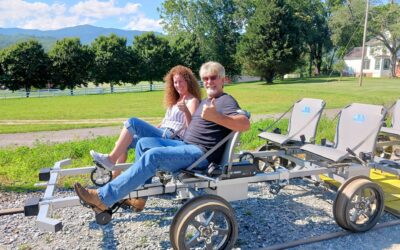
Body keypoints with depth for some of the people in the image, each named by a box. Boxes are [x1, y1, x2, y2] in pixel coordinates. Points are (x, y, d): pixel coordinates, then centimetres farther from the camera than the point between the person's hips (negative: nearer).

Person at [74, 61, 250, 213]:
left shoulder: (226, 101, -7)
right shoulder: (206, 101, 23)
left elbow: (245, 124, -26)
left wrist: (216, 117, -39)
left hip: (202, 153, -10)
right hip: (186, 145, 10)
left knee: (153, 155, -27)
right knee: (143, 143, 3)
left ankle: (103, 198, -25)